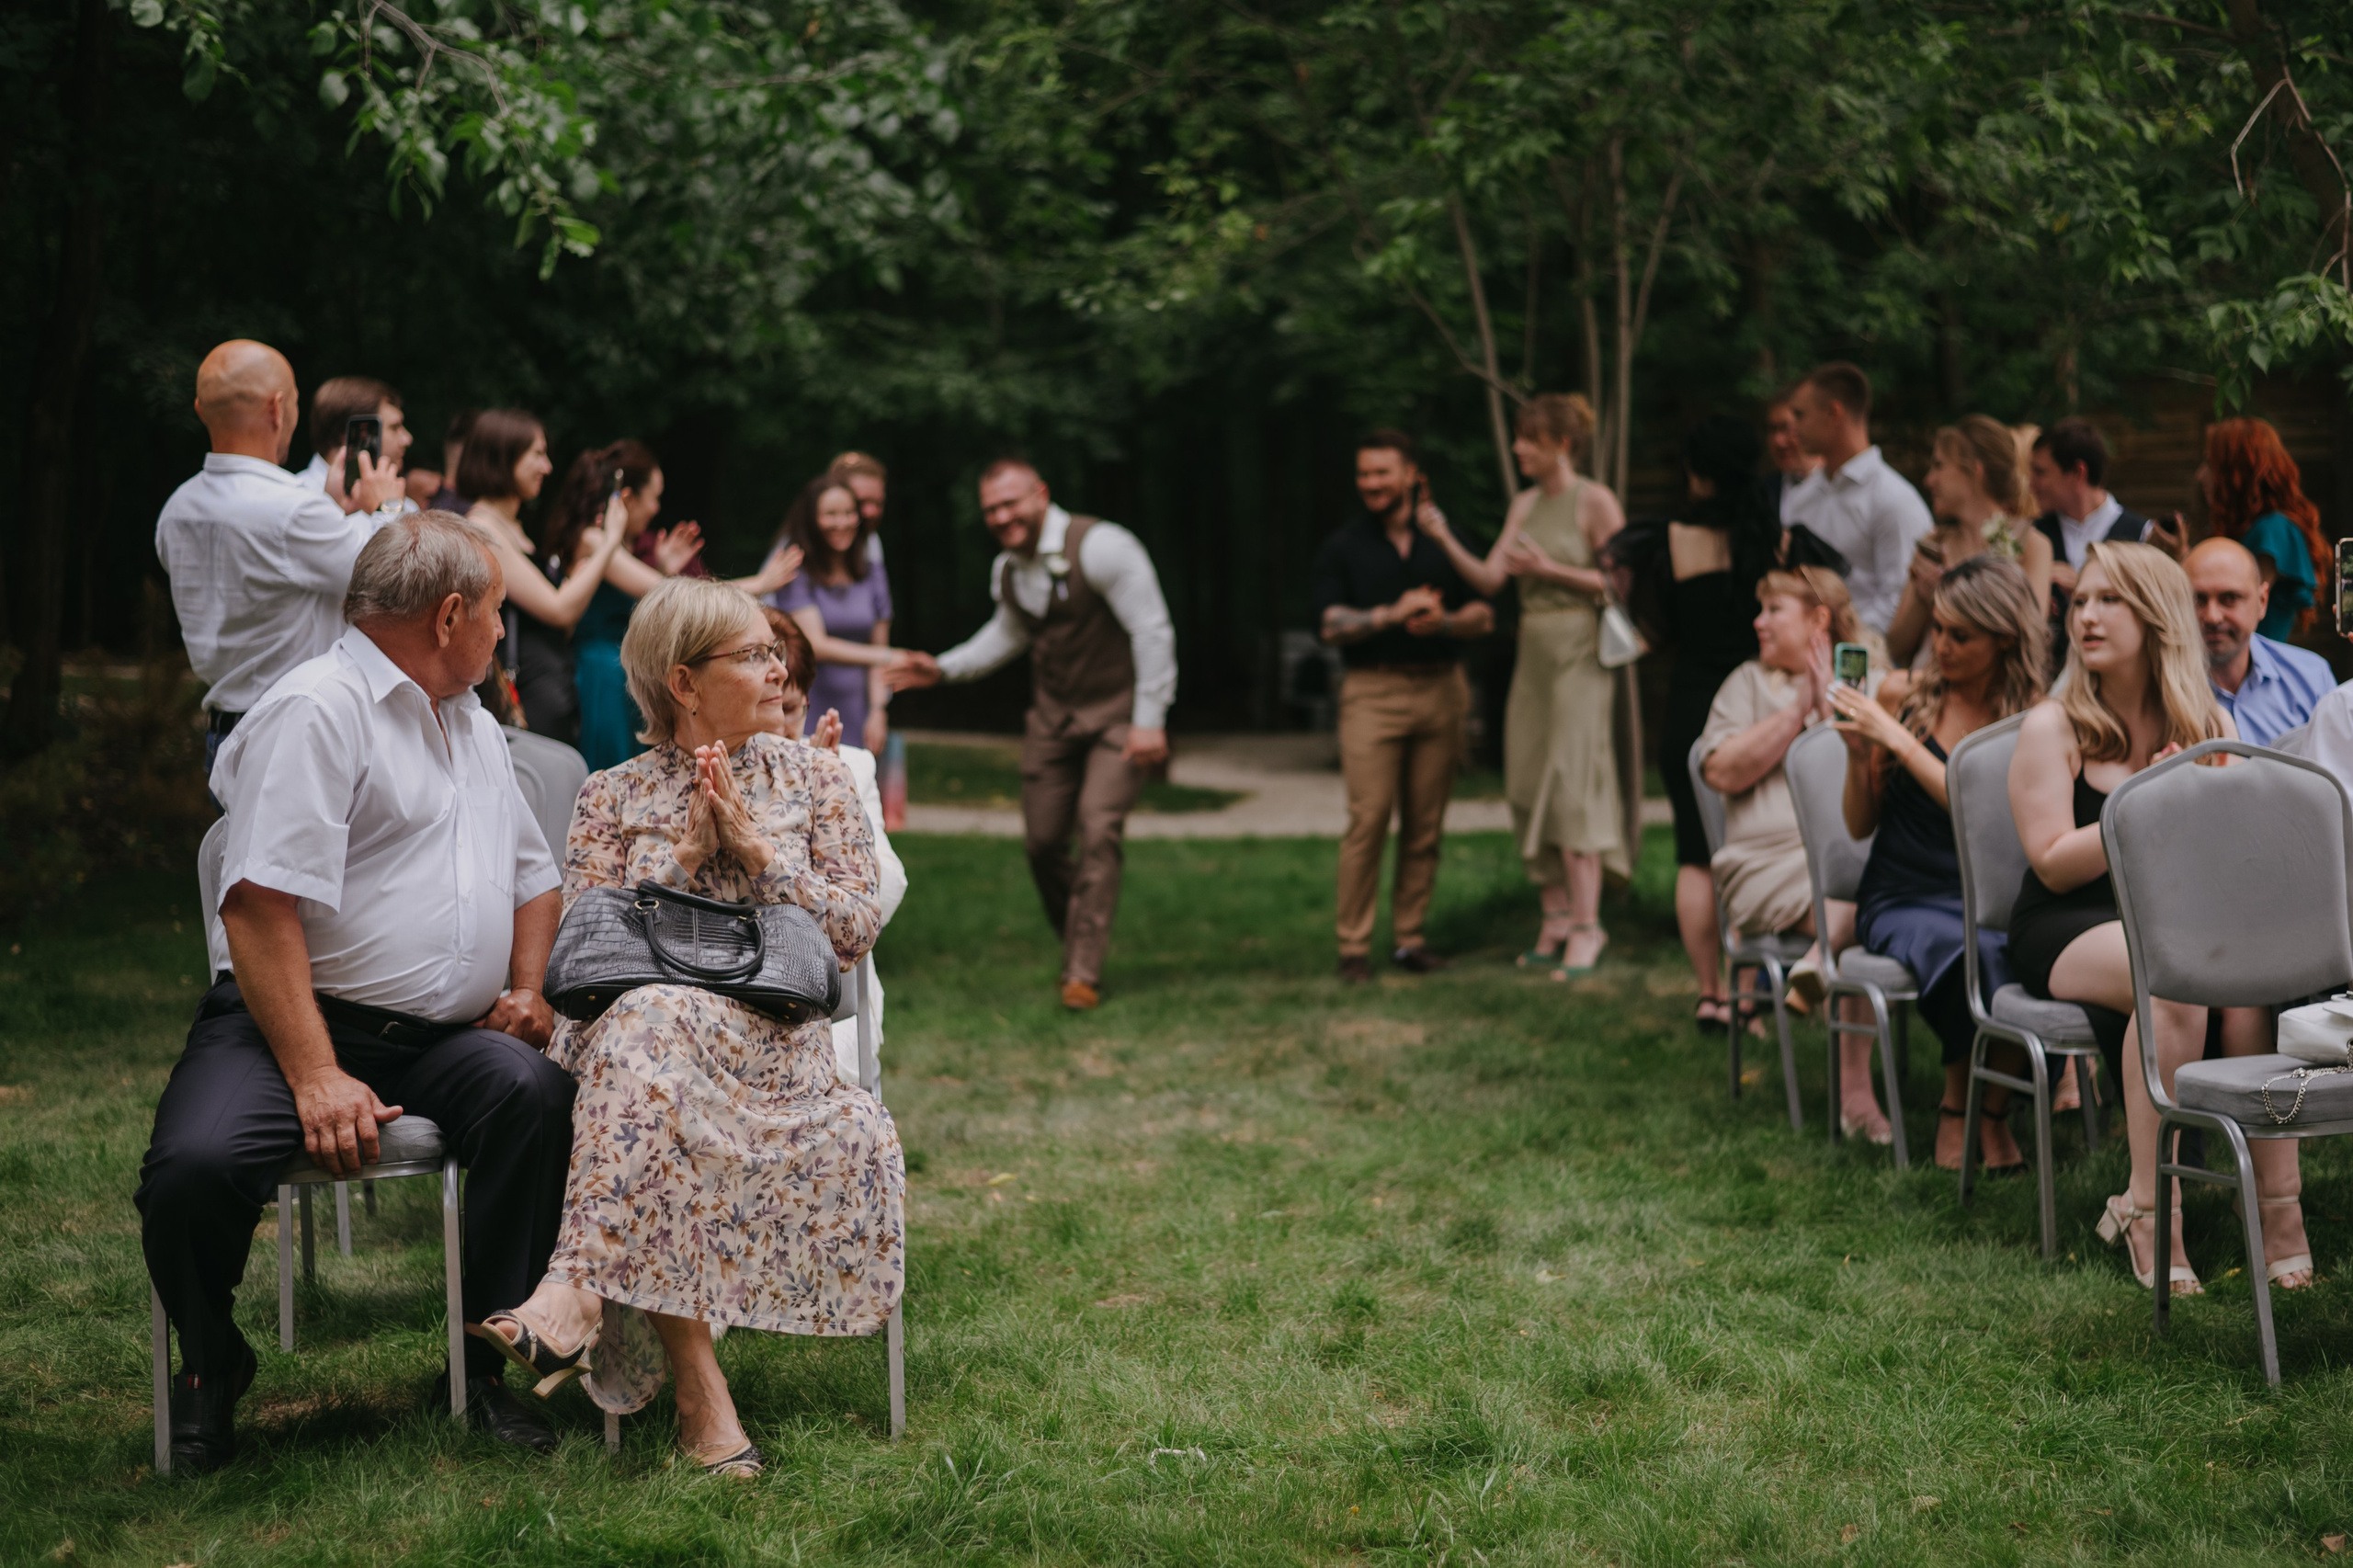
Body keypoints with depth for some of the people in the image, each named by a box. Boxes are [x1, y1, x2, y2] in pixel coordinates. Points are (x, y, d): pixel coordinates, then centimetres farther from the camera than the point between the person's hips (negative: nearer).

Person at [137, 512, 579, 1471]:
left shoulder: (475, 727, 21)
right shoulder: (317, 710, -9)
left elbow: (533, 877, 33)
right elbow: (262, 905, -18)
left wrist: (526, 988, 12)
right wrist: (317, 1076, -24)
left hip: (444, 1037, 6)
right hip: (293, 1025, -6)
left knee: (534, 1094, -27)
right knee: (194, 1167, -32)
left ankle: (490, 1358, -9)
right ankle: (211, 1363, 1)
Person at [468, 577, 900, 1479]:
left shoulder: (815, 779, 15)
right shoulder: (613, 798, 13)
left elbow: (856, 931, 6)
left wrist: (757, 847, -5)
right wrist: (687, 853, -5)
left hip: (770, 1041, -1)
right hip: (639, 1027, 1)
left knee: (647, 1024, -37)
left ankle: (578, 1293, -50)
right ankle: (699, 1391, -44)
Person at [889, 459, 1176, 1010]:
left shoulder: (1098, 547, -21)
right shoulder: (1006, 570, 3)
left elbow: (1152, 629, -19)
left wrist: (1150, 719, -20)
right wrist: (942, 669, 10)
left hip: (1118, 714, -7)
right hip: (1052, 715, 7)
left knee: (1098, 829, -17)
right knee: (1042, 840, 5)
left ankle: (1082, 973, -13)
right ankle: (1075, 939, 29)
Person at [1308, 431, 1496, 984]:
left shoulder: (1444, 539, 12)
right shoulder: (1343, 546, 6)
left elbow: (1484, 616, 8)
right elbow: (1330, 623, -5)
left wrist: (1443, 622, -13)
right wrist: (1393, 614, -18)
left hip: (1440, 688, 3)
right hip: (1373, 692, -3)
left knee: (1426, 826, 3)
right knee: (1367, 822, -10)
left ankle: (1409, 938, 11)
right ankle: (1354, 946, -4)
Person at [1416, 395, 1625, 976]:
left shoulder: (1594, 501, -7)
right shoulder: (1525, 505, 13)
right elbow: (1488, 580, 9)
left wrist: (1550, 568, -16)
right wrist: (1444, 539, -4)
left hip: (1578, 651, -7)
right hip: (1532, 654, 7)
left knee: (1572, 786, -10)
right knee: (1530, 790, 5)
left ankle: (1585, 926, -7)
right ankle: (1556, 918, 12)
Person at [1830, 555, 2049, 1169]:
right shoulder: (1903, 693, 7)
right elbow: (1861, 825, 11)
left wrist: (1899, 741, -16)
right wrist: (1859, 754, -8)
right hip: (1902, 899, 0)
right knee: (1970, 954, -34)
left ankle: (1991, 1110, -8)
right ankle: (1961, 1108, -8)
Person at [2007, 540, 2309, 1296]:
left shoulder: (2209, 724, 11)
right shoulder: (2052, 728, 0)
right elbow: (2055, 863, -9)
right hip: (2068, 930, -3)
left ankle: (2279, 1205, -29)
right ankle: (2149, 1214, -30)